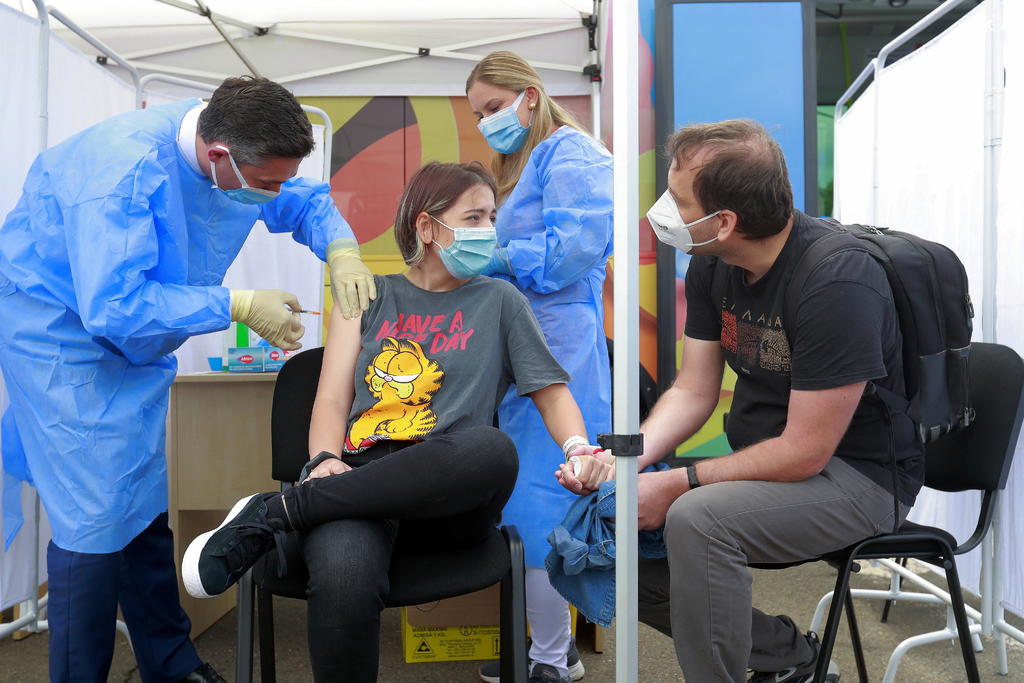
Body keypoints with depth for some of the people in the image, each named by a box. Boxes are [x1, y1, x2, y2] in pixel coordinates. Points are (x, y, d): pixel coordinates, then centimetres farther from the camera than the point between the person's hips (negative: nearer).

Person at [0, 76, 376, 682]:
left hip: (133, 338, 7)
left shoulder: (246, 159, -9)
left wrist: (341, 249, -15)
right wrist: (237, 307, -30)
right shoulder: (126, 166, -33)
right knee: (98, 520, -10)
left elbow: (306, 201, 8)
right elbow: (113, 307, -36)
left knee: (145, 511, 10)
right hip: (60, 330, -7)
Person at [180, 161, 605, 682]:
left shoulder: (499, 301, 18)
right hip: (359, 483, -1)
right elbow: (332, 401, 11)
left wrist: (580, 451, -8)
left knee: (493, 448, -38)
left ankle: (273, 513, -24)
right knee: (344, 576, -39)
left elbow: (552, 394, 14)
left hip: (447, 501, 1)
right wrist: (325, 461, -11)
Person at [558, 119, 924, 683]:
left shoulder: (838, 283, -26)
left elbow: (804, 454, -24)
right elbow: (693, 391, 2)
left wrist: (675, 485, -23)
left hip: (860, 476, -8)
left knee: (695, 520, -33)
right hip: (763, 463, 8)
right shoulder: (712, 266, -2)